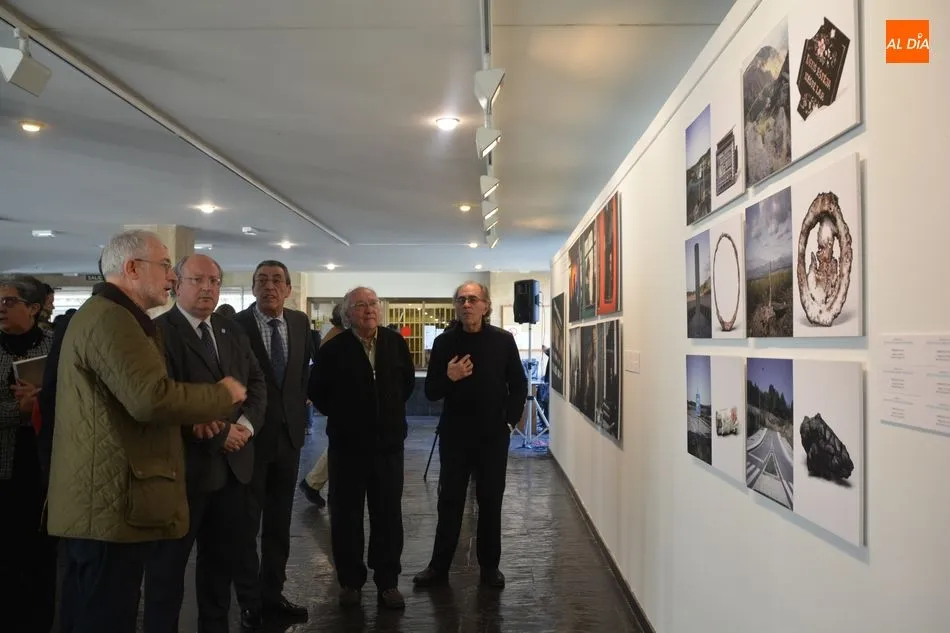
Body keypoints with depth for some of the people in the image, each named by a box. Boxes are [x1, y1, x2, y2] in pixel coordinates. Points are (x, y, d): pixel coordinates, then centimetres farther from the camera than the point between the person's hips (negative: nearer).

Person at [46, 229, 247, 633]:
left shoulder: (103, 313, 17)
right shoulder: (111, 318, -19)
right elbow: (152, 398, -31)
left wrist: (190, 413, 8)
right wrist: (222, 395, -15)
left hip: (100, 500, 11)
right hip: (114, 503, -11)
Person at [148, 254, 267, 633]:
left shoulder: (232, 331, 11)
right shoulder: (158, 331, -11)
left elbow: (257, 382, 10)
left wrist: (247, 423, -8)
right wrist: (219, 434, -17)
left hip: (232, 463, 7)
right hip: (183, 465, -7)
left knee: (221, 557, 19)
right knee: (170, 563, 10)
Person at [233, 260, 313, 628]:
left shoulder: (300, 322, 4)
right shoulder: (236, 324, -11)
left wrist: (299, 407, 11)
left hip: (289, 432, 5)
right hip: (250, 433, -5)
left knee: (279, 522, 14)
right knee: (247, 523, 7)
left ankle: (273, 593, 28)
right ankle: (250, 601, 21)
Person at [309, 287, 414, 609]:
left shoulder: (396, 343, 1)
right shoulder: (333, 349, -8)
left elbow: (408, 381, 15)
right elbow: (316, 390, 3)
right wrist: (340, 415, 5)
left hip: (389, 442, 2)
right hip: (347, 444, -2)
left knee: (389, 514, 9)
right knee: (346, 515, 8)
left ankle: (387, 581, 22)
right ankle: (350, 580, 24)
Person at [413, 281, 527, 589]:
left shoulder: (503, 340, -2)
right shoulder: (444, 342, -2)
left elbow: (519, 385, 5)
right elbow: (430, 391, 0)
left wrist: (511, 420, -2)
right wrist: (449, 378, -19)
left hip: (493, 435, 0)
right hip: (454, 435, 0)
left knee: (491, 501, 9)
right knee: (449, 501, 7)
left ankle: (490, 566, 23)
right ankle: (439, 566, 19)